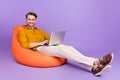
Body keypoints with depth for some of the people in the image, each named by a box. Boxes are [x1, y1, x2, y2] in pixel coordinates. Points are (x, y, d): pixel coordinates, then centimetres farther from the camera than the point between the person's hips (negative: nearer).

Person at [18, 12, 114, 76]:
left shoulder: (40, 31, 30)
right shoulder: (22, 32, 12)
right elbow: (25, 45, -5)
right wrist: (40, 43, -11)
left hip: (49, 47, 6)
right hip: (39, 49, -6)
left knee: (69, 48, -24)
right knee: (61, 49, -33)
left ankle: (94, 67, -45)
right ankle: (96, 61, -48)